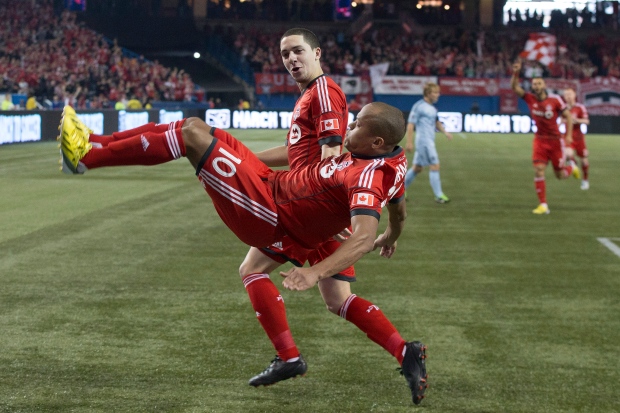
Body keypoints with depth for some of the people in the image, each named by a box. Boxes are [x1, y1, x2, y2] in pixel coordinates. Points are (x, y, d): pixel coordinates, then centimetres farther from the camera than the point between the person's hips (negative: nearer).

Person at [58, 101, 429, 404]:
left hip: (268, 216, -9)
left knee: (193, 132, -17)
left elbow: (363, 238, -43)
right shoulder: (390, 163, -2)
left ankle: (86, 157, -9)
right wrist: (392, 237, 40)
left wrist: (315, 272, -56)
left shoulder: (366, 177, -29)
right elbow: (399, 207, 18)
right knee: (193, 128, 11)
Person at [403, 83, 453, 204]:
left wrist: (445, 132, 8)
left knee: (417, 168, 14)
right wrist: (409, 142, -16)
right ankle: (439, 196, -7)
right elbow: (410, 125, -13)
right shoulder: (419, 106, -12)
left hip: (429, 141, 9)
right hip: (424, 141, -9)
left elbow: (436, 123, 25)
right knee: (434, 166, -10)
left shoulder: (432, 108, 15)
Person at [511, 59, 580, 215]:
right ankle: (543, 205, -5)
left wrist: (568, 135, -11)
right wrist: (515, 73, -26)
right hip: (540, 140, 2)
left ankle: (572, 167, 44)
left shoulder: (555, 100, -11)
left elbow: (568, 116, -3)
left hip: (555, 140, -2)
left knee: (560, 175, 7)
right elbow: (515, 87, -9)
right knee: (538, 171, -11)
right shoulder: (530, 98, -4)